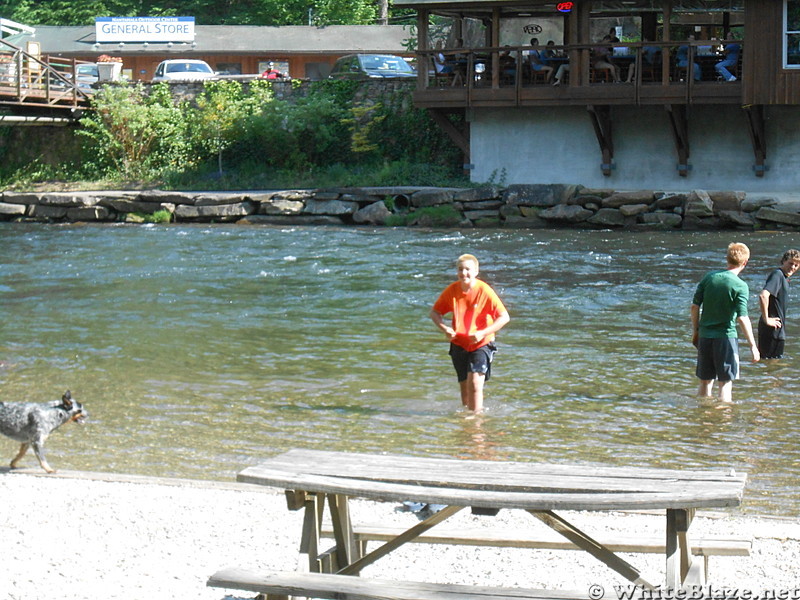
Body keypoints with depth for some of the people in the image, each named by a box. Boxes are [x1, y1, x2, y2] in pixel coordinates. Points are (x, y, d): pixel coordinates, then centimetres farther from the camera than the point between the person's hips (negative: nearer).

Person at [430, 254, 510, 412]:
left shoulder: (484, 291, -16)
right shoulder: (451, 290, -6)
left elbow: (505, 317, -16)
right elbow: (435, 312, 6)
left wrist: (483, 333, -25)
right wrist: (444, 328, -13)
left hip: (481, 344, -4)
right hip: (459, 344, 4)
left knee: (475, 383, -17)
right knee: (464, 385, 13)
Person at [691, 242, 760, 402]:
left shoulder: (709, 277, 2)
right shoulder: (740, 286, -12)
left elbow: (695, 306, 3)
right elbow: (742, 318, -17)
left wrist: (696, 331, 15)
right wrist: (753, 346, -13)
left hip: (705, 336, 5)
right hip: (726, 337, -5)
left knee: (705, 381, 16)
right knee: (725, 383, 4)